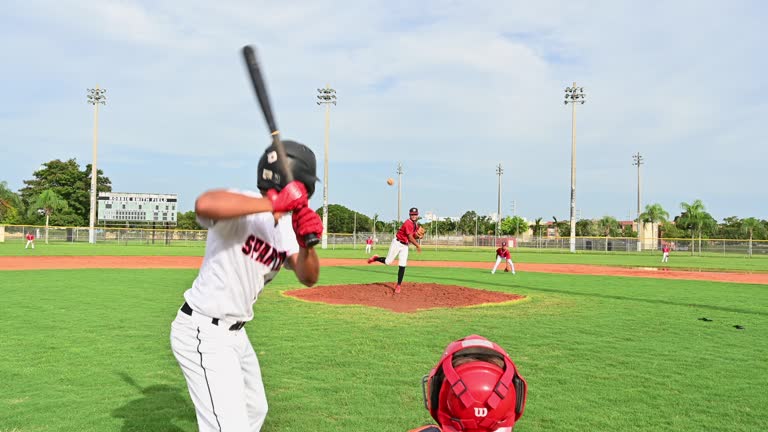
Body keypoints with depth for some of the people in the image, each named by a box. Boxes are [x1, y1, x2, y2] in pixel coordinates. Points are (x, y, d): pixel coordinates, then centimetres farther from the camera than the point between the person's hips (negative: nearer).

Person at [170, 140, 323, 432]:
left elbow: (308, 278, -4)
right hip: (202, 333, -9)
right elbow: (204, 204, -43)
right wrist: (273, 203, -41)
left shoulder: (286, 225, 5)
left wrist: (305, 244, -24)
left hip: (234, 332, 9)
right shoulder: (241, 207, -20)